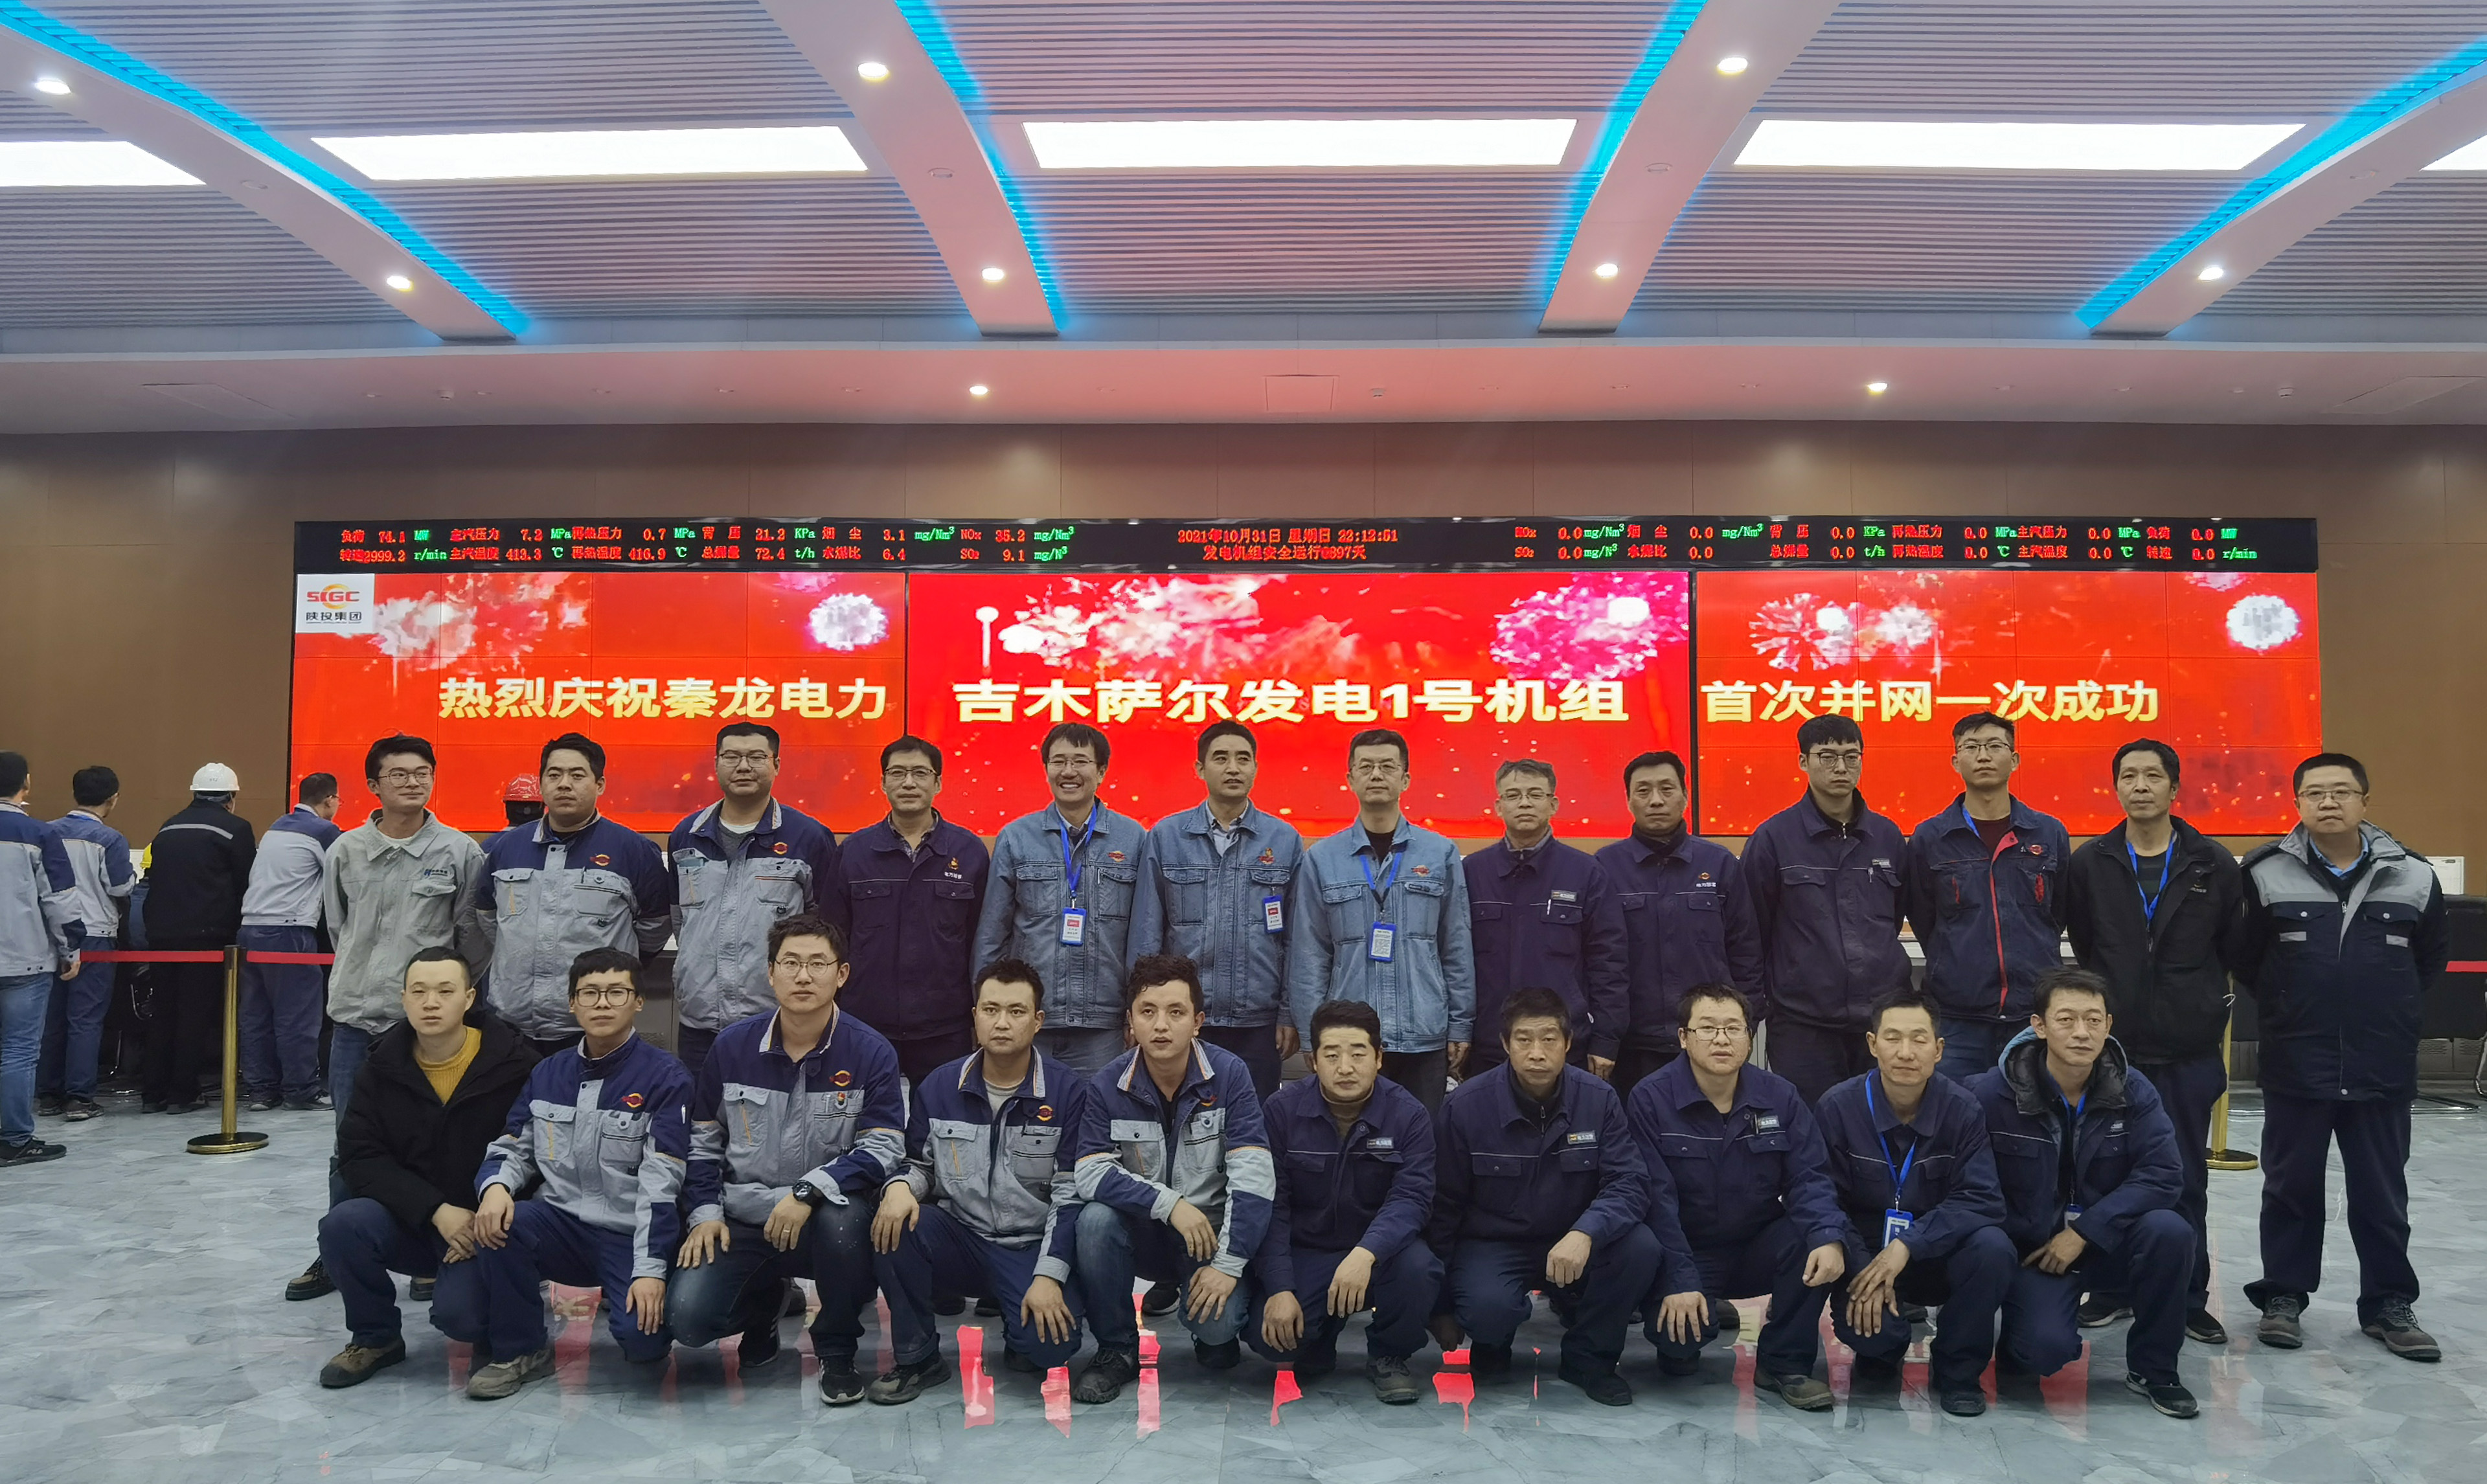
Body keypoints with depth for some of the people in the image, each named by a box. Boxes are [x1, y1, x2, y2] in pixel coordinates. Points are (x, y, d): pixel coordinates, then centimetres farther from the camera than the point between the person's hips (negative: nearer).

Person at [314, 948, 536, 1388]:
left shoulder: (514, 1065, -11)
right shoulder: (382, 1067, 0)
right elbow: (358, 1157, -8)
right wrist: (435, 1211, -21)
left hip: (487, 1224, -3)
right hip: (409, 1221, 4)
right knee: (343, 1225, -25)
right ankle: (376, 1338, 2)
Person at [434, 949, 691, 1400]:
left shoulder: (666, 1078, -8)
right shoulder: (549, 1073, 9)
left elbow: (660, 1183, -14)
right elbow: (512, 1148, 10)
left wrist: (650, 1269, -22)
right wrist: (495, 1186, -14)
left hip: (629, 1236, -3)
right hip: (560, 1224, 3)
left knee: (645, 1340, -28)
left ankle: (620, 1296, 6)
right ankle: (519, 1350, 3)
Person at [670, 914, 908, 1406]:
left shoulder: (870, 1052, -9)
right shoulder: (732, 1046, 1)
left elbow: (884, 1148, -15)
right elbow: (702, 1139, 10)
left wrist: (809, 1191, -26)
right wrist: (705, 1212, -3)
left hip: (824, 1220, -2)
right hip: (740, 1222, 2)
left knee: (842, 1215, -38)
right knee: (689, 1318, -20)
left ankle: (837, 1353, -8)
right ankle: (767, 1299, 20)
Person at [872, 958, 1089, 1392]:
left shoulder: (1068, 1092, -6)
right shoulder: (939, 1087, 2)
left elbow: (1070, 1193, -8)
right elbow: (919, 1166, 11)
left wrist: (1048, 1276, -16)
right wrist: (900, 1186, -14)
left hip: (1030, 1248, -2)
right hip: (959, 1239, 3)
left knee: (1052, 1344, -27)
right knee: (893, 1222, -27)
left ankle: (1018, 1327, 12)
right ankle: (917, 1357, -7)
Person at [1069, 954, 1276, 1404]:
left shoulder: (1229, 1075, -13)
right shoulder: (1107, 1086, -8)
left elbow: (1253, 1176, -19)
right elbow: (1091, 1173, -16)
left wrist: (1229, 1265, -25)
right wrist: (1170, 1204, -27)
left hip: (1211, 1229, -2)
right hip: (1140, 1232, 2)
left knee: (1217, 1319, -28)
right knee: (1095, 1219, -29)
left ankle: (1216, 1336, 13)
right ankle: (1118, 1349, -7)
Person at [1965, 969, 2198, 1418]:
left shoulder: (2132, 1090, -5)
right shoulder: (1991, 1093, -14)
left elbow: (2163, 1175, -14)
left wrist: (2084, 1232, -20)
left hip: (2107, 1243, 3)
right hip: (2029, 1248, -3)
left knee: (2169, 1230, -29)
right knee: (2046, 1349, -29)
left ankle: (2152, 1369, -6)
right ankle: (2017, 1335, 12)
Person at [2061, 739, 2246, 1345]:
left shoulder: (2214, 864, 0)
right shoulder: (2090, 863, 1)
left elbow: (2234, 947, 10)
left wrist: (2203, 1002, 9)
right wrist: (2111, 997, 8)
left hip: (2190, 1051, 0)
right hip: (2111, 1046, 0)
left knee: (2186, 1180, 7)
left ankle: (2189, 1300, 18)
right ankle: (2110, 1290, 19)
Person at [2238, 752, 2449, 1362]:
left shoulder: (2414, 875, 0)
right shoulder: (2267, 874, -4)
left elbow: (2432, 959, 12)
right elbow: (2245, 959, 4)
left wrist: (2392, 1014, 10)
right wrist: (2286, 1008, 7)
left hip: (2383, 1069, 1)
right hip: (2295, 1066, -1)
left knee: (2383, 1194, 10)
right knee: (2291, 1188, 9)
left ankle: (2389, 1304, 23)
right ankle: (2283, 1296, 20)